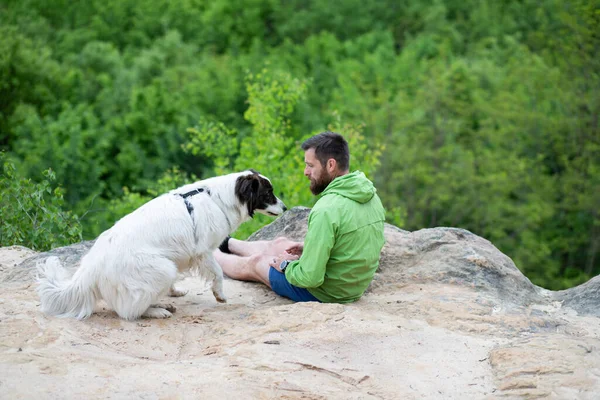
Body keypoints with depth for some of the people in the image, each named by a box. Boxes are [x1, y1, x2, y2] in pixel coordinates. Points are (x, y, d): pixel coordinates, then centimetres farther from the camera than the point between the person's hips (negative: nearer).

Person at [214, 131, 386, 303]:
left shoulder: (326, 211, -32)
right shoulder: (372, 196, -6)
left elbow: (310, 278, -31)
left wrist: (286, 266, -10)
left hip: (322, 293, -8)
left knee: (255, 262, 18)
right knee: (280, 243, 30)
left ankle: (212, 255, 49)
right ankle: (227, 243, 57)